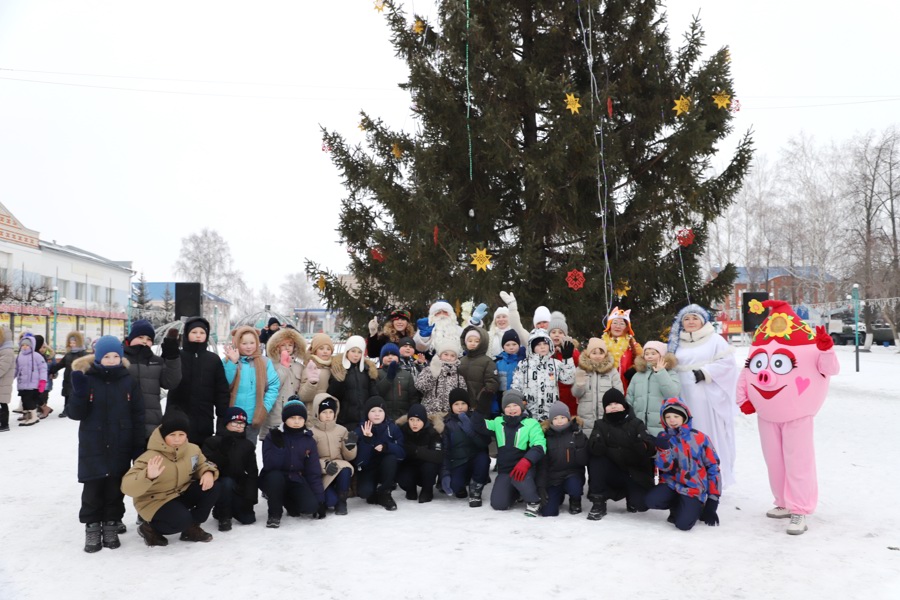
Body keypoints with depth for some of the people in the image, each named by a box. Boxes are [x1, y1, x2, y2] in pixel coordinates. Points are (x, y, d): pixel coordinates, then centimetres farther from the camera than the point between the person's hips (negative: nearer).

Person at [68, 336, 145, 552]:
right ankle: (92, 527, 16)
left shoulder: (129, 381, 0)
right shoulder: (87, 380, -4)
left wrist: (139, 447, -1)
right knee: (93, 489, 3)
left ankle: (111, 525, 22)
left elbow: (138, 416, 2)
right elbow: (76, 414, -5)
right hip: (93, 447, -1)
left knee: (115, 489, 10)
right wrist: (78, 392, -23)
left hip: (120, 447, 1)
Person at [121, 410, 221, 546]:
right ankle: (150, 528, 1)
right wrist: (148, 476, -55)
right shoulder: (150, 457, -28)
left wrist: (208, 473, -15)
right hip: (155, 502, -6)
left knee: (212, 488, -15)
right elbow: (127, 487, -34)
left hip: (181, 494, 6)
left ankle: (192, 527, 4)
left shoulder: (193, 449, -9)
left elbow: (202, 464, 11)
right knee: (182, 520, -32)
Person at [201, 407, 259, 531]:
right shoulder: (213, 442, -7)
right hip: (219, 484, -3)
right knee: (227, 482, -37)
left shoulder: (248, 445, 3)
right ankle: (224, 516, -16)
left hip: (238, 486, 3)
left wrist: (251, 496, -7)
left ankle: (229, 507, 24)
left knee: (248, 518, -8)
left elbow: (252, 472, 1)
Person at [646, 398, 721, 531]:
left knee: (683, 524, -24)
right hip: (672, 484, 3)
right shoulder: (664, 438, 4)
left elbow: (713, 467, 0)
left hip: (694, 489, -3)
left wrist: (713, 499, -2)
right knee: (652, 500, -26)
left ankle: (696, 507, 10)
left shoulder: (699, 438, -4)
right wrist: (663, 448, -28)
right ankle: (677, 505, 5)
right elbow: (665, 467, -8)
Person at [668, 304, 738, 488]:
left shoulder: (715, 340, 3)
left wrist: (705, 372, -15)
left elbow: (728, 362, -6)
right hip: (685, 397, 4)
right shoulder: (677, 342, 15)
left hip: (708, 397, -4)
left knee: (711, 437, -2)